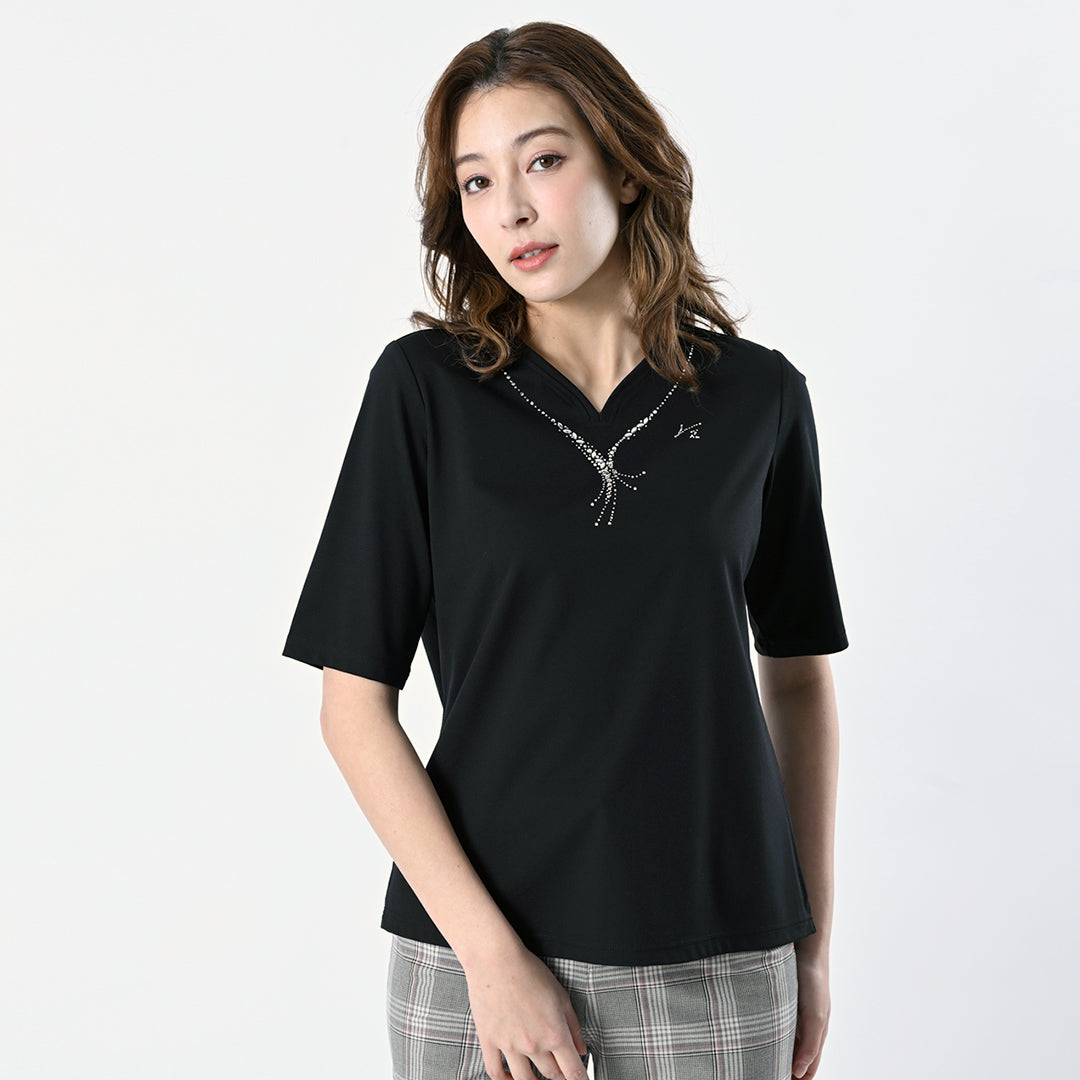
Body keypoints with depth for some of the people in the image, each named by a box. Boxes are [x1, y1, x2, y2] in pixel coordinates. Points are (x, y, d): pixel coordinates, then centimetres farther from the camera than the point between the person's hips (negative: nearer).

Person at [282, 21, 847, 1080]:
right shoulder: (423, 387, -5)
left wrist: (812, 943, 9)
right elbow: (354, 703, -6)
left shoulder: (758, 396, 0)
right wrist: (490, 953, -12)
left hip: (715, 951, 1)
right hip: (472, 939, -1)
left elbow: (798, 678, 8)